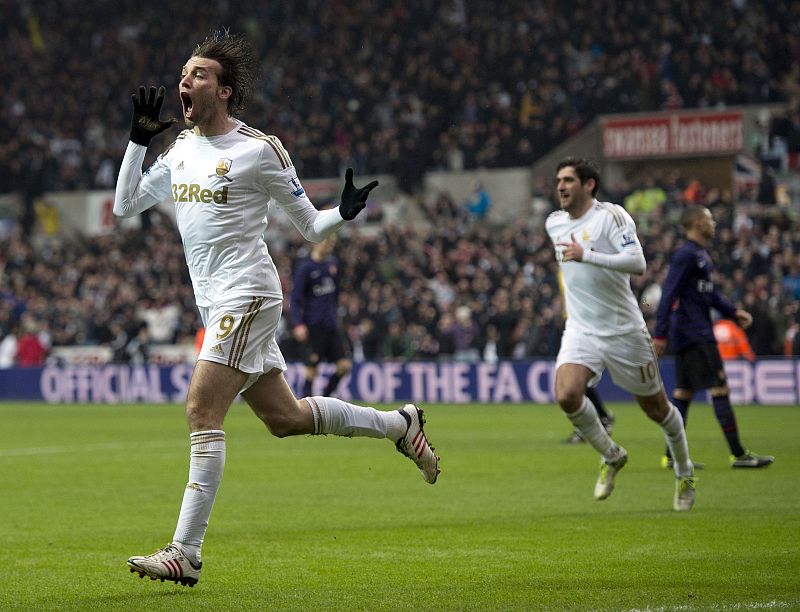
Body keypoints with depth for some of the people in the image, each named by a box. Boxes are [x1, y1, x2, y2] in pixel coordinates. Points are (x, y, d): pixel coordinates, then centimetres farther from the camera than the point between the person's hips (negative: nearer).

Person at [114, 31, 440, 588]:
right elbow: (126, 206, 13)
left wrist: (345, 212, -14)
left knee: (202, 411, -16)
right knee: (283, 417, 12)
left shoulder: (259, 149, -8)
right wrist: (138, 139, 5)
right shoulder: (183, 147, 12)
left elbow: (310, 226, 2)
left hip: (247, 295, -8)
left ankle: (185, 555, -17)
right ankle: (401, 425, 30)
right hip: (217, 304, 8)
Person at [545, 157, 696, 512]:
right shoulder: (554, 224, 8)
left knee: (656, 407, 7)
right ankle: (611, 457, 3)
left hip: (624, 329, -4)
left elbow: (637, 263, -25)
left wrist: (586, 255, -32)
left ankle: (684, 475, 32)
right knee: (566, 395, -22)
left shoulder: (611, 216, -12)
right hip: (581, 330, 4)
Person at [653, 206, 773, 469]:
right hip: (694, 335, -10)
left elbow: (710, 293, 26)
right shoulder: (685, 255, -13)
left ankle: (672, 455, 10)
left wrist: (734, 312, 13)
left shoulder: (701, 255, 17)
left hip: (698, 334, 10)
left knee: (684, 391, 9)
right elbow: (669, 293, -18)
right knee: (719, 387, -9)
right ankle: (738, 454, -8)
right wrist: (660, 334, -21)